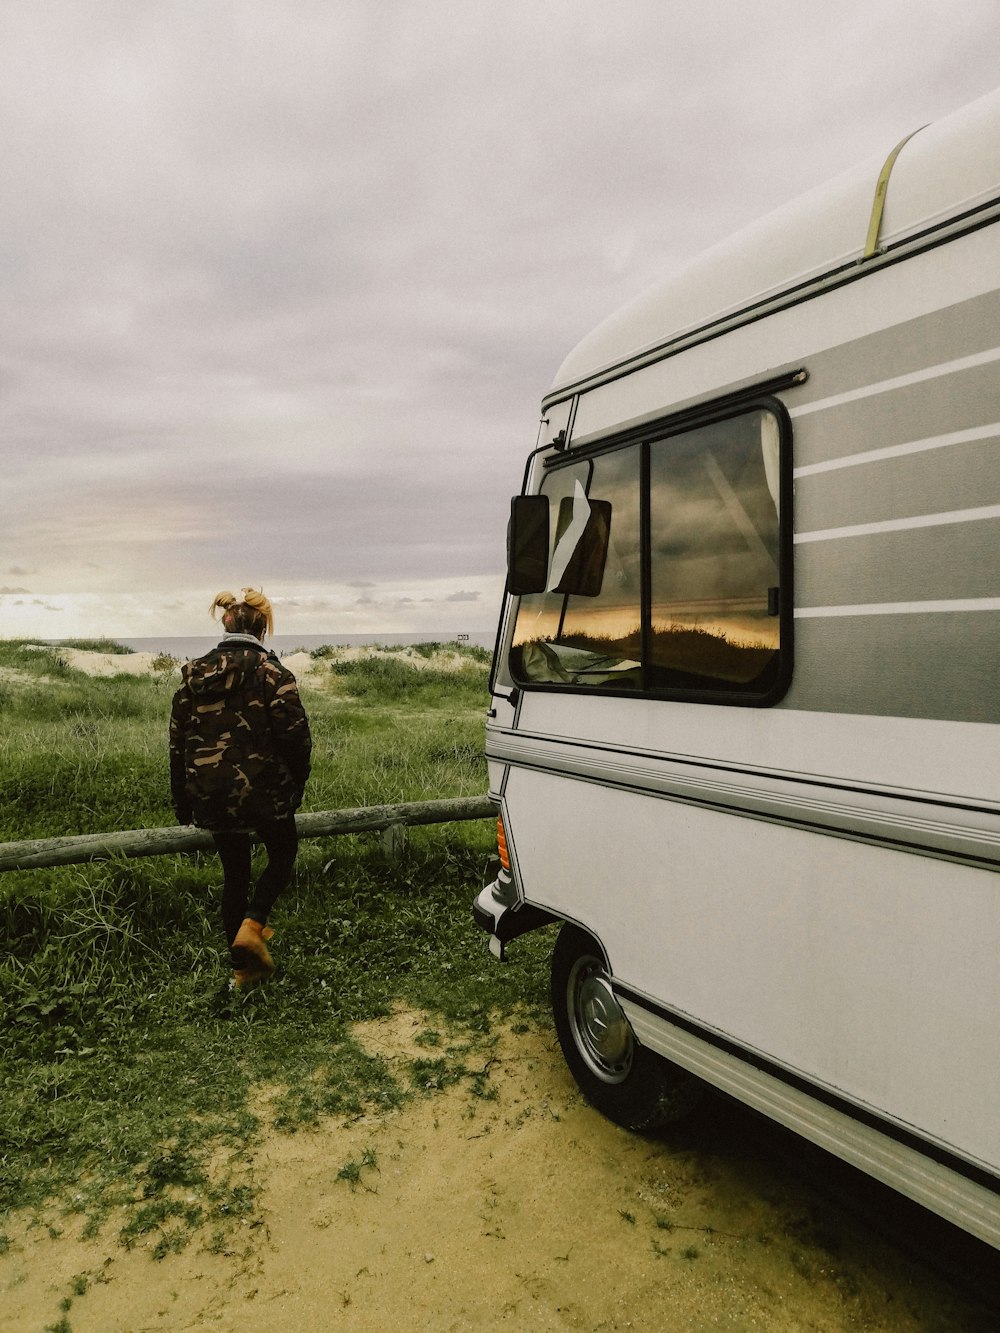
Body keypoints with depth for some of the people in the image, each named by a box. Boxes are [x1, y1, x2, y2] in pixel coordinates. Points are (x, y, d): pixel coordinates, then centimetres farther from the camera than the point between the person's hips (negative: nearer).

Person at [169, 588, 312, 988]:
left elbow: (178, 741, 8)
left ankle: (243, 967, 23)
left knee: (234, 872, 17)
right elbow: (295, 736, -14)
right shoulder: (272, 672, -10)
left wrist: (181, 802, 16)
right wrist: (297, 785, 1)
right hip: (263, 790, -4)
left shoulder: (194, 673, 5)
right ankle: (252, 925, -1)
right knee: (283, 854, 20)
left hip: (212, 796, 4)